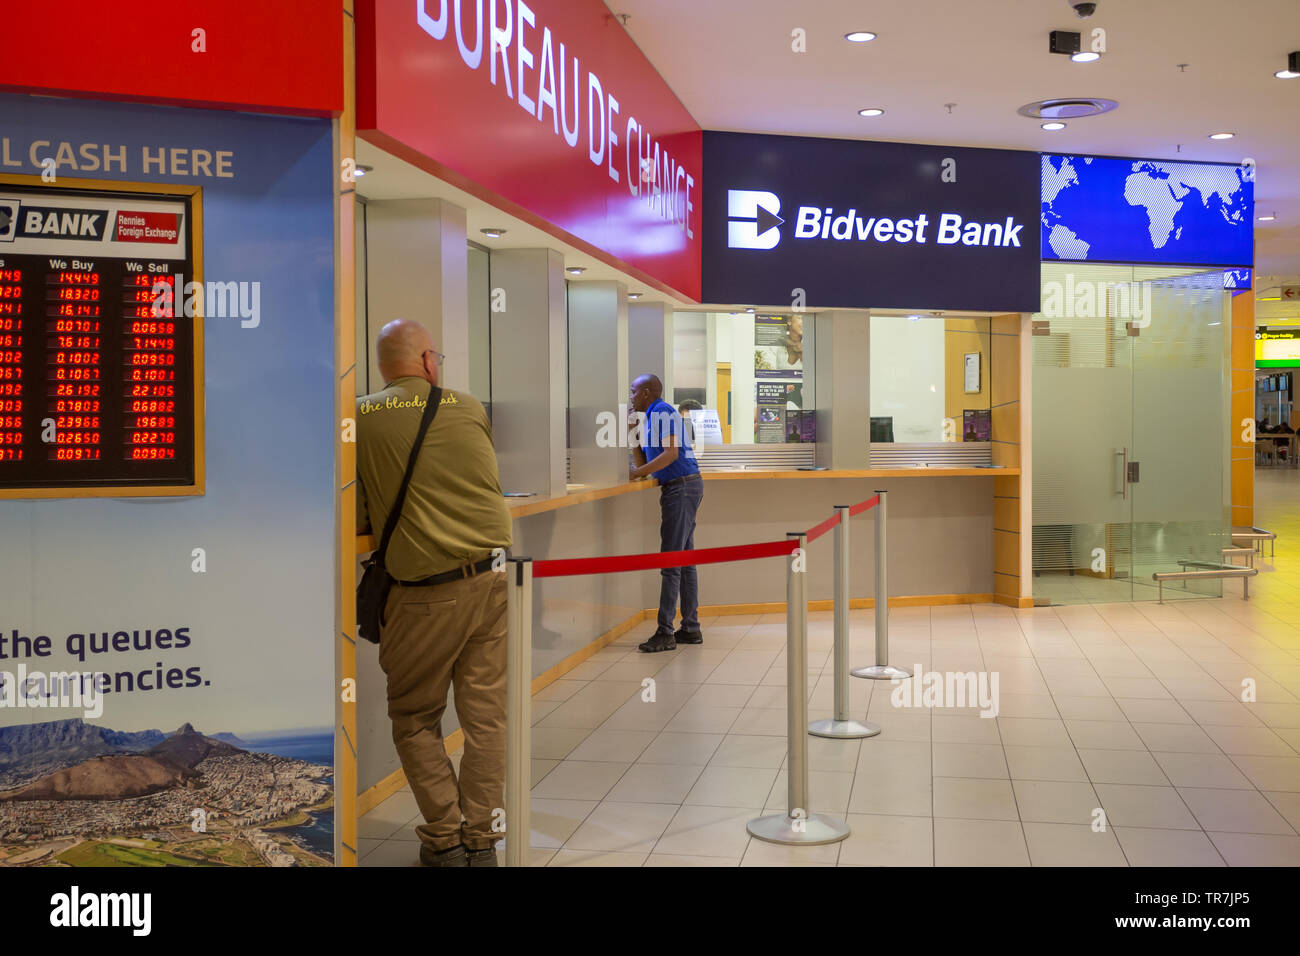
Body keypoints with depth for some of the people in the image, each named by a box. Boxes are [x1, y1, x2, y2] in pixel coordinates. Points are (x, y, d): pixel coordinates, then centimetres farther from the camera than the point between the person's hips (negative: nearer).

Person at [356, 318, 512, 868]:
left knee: (414, 718, 14)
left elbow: (355, 517, -1)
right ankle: (480, 842, 16)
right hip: (493, 573, 3)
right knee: (485, 715, 10)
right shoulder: (470, 410, 6)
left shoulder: (360, 418, -1)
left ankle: (444, 840, 14)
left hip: (428, 591, -3)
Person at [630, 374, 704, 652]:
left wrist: (636, 473, -19)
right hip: (683, 487, 10)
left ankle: (665, 632, -11)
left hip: (681, 487, -10)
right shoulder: (652, 417, 21)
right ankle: (691, 628, 15)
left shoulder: (662, 412, -8)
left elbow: (671, 453, -21)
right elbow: (644, 464, 19)